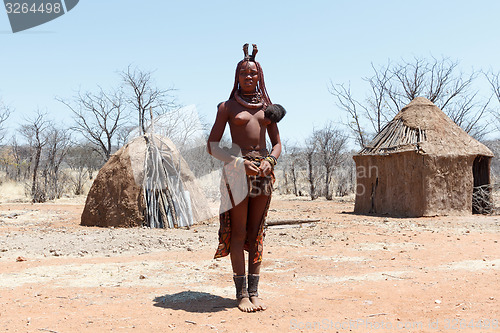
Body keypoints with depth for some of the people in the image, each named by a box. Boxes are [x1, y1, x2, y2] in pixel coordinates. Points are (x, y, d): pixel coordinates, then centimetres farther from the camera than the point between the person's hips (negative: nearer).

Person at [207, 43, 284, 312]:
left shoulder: (267, 106, 15)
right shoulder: (227, 106, 4)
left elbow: (277, 143, 16)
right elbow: (212, 145, 0)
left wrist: (269, 161, -6)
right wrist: (240, 163, -12)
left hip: (263, 170, 4)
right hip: (237, 169, -4)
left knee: (256, 233, 5)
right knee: (238, 232, -4)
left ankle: (254, 292, 11)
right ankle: (241, 293, 2)